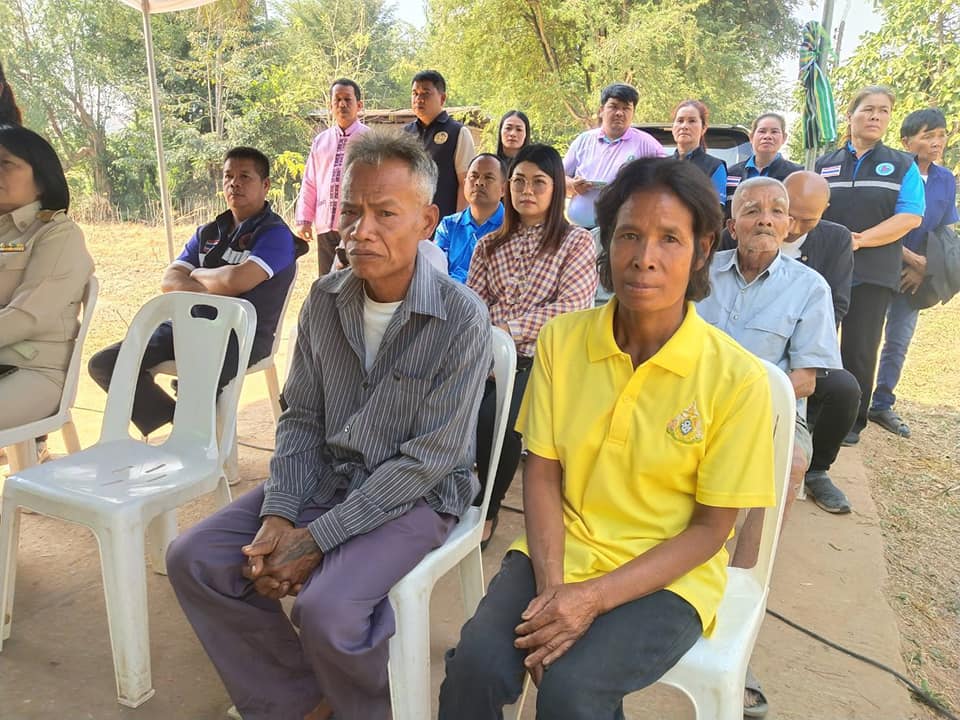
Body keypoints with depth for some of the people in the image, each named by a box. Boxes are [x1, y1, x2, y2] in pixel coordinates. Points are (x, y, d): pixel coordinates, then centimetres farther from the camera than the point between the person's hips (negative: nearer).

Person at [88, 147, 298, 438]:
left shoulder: (275, 233, -2)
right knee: (104, 363, -6)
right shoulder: (207, 233, 20)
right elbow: (169, 281, 9)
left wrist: (197, 275, 2)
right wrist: (210, 292, -11)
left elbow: (236, 281, -18)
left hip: (243, 334, -7)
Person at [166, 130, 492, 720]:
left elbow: (428, 458, -20)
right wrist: (279, 516, -11)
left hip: (417, 495, -6)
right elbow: (301, 419, 5)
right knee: (194, 560, -3)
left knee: (326, 608, -28)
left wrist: (316, 538, -20)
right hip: (324, 478, 6)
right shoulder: (325, 300, -1)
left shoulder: (461, 318, -19)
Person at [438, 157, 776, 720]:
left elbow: (711, 527, -8)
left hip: (667, 574, -2)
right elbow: (542, 472, 0)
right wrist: (550, 584, -14)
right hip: (561, 551, 2)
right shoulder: (562, 340, -4)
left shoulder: (736, 378, -13)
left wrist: (595, 597, -17)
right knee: (475, 664, -22)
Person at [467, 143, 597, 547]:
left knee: (495, 419, -29)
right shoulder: (488, 245, 20)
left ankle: (488, 509, -1)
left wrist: (507, 326, -13)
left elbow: (569, 309, -8)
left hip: (543, 360, -3)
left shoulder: (577, 243, 5)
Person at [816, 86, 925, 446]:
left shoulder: (903, 165, 8)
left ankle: (852, 423, 14)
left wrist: (859, 240, -15)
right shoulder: (824, 164, 14)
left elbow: (910, 217, -3)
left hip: (873, 275, -1)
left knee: (859, 350, 1)